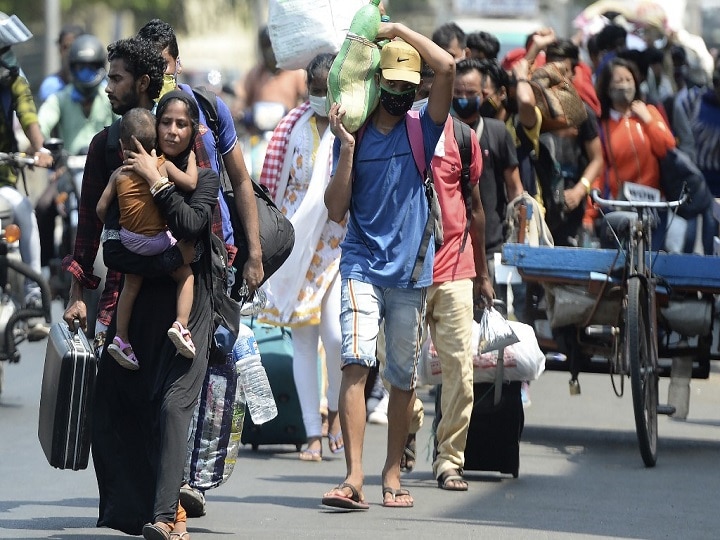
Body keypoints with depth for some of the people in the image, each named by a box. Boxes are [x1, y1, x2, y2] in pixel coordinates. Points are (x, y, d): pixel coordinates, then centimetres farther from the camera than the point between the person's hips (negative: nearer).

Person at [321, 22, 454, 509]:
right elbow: (336, 210, -1)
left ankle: (392, 476, 18)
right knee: (356, 363, -17)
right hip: (363, 266, -1)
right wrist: (347, 147, -8)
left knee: (404, 377, 7)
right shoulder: (353, 135, 6)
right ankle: (354, 477, -25)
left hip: (412, 271, 1)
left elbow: (447, 67, -12)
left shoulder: (422, 131, 5)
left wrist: (397, 30, -5)